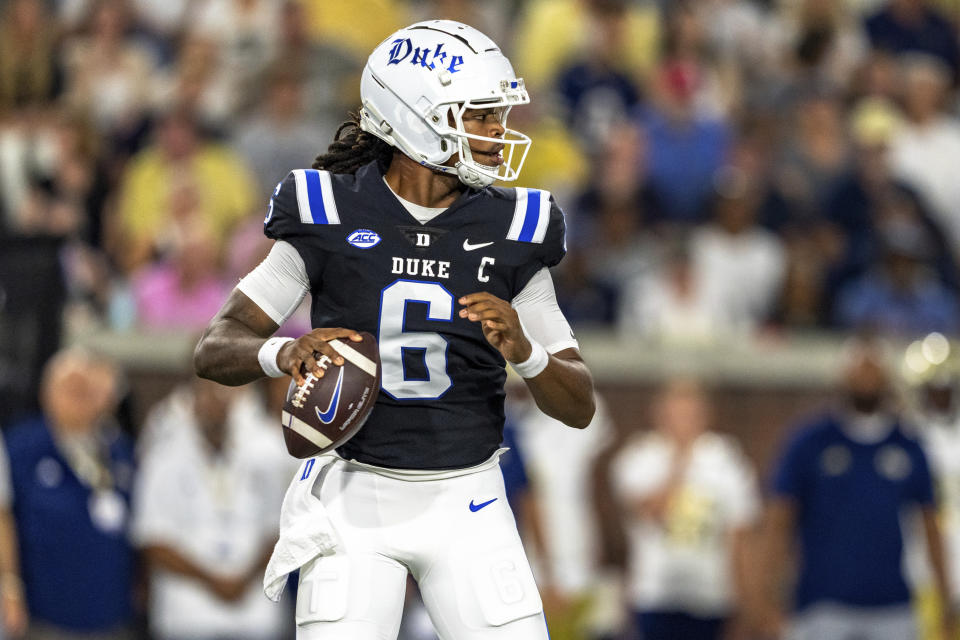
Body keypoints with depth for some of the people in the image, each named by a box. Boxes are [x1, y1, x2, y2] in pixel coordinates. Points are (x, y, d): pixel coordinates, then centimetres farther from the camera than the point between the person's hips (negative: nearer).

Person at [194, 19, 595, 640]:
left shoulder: (509, 231, -2)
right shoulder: (329, 217, -7)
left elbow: (580, 407, 0)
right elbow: (215, 350, -7)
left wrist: (524, 350, -22)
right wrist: (286, 352, -29)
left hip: (467, 505, 2)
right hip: (357, 496, -2)